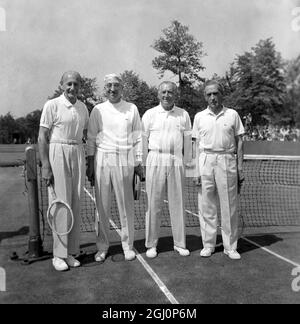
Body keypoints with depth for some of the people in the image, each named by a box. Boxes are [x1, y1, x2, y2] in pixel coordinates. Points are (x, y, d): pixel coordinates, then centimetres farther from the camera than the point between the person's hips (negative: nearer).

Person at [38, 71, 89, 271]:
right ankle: (59, 254, 8)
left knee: (76, 204, 5)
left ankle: (71, 252, 17)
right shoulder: (52, 105, -4)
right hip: (57, 153, -5)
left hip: (78, 154, 5)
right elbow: (42, 137, -7)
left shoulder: (83, 108, 11)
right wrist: (45, 166, -12)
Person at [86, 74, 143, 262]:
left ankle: (128, 245, 17)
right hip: (102, 160, 1)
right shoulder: (98, 110, 8)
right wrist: (90, 164, 2)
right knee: (102, 205, 4)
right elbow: (91, 139, 8)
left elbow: (138, 137, 8)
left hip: (125, 161, 0)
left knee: (126, 204, 3)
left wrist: (139, 162, 3)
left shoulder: (132, 109, 8)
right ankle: (102, 247, 17)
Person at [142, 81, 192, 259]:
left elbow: (188, 141, 13)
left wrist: (187, 163, 10)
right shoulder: (149, 114, 6)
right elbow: (143, 140, 6)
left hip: (176, 161, 1)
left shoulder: (183, 115, 10)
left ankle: (180, 243, 18)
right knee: (153, 203, 2)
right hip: (155, 160, -1)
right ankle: (151, 244, 14)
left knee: (178, 204, 6)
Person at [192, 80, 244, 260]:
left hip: (227, 160, -1)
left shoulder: (232, 115, 5)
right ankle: (208, 244, 17)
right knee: (206, 205, 4)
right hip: (206, 160, 1)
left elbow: (239, 142, 6)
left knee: (230, 205, 3)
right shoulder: (199, 117, 8)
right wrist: (197, 170, 3)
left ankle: (230, 246, 16)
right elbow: (197, 144, 9)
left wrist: (240, 168, 0)